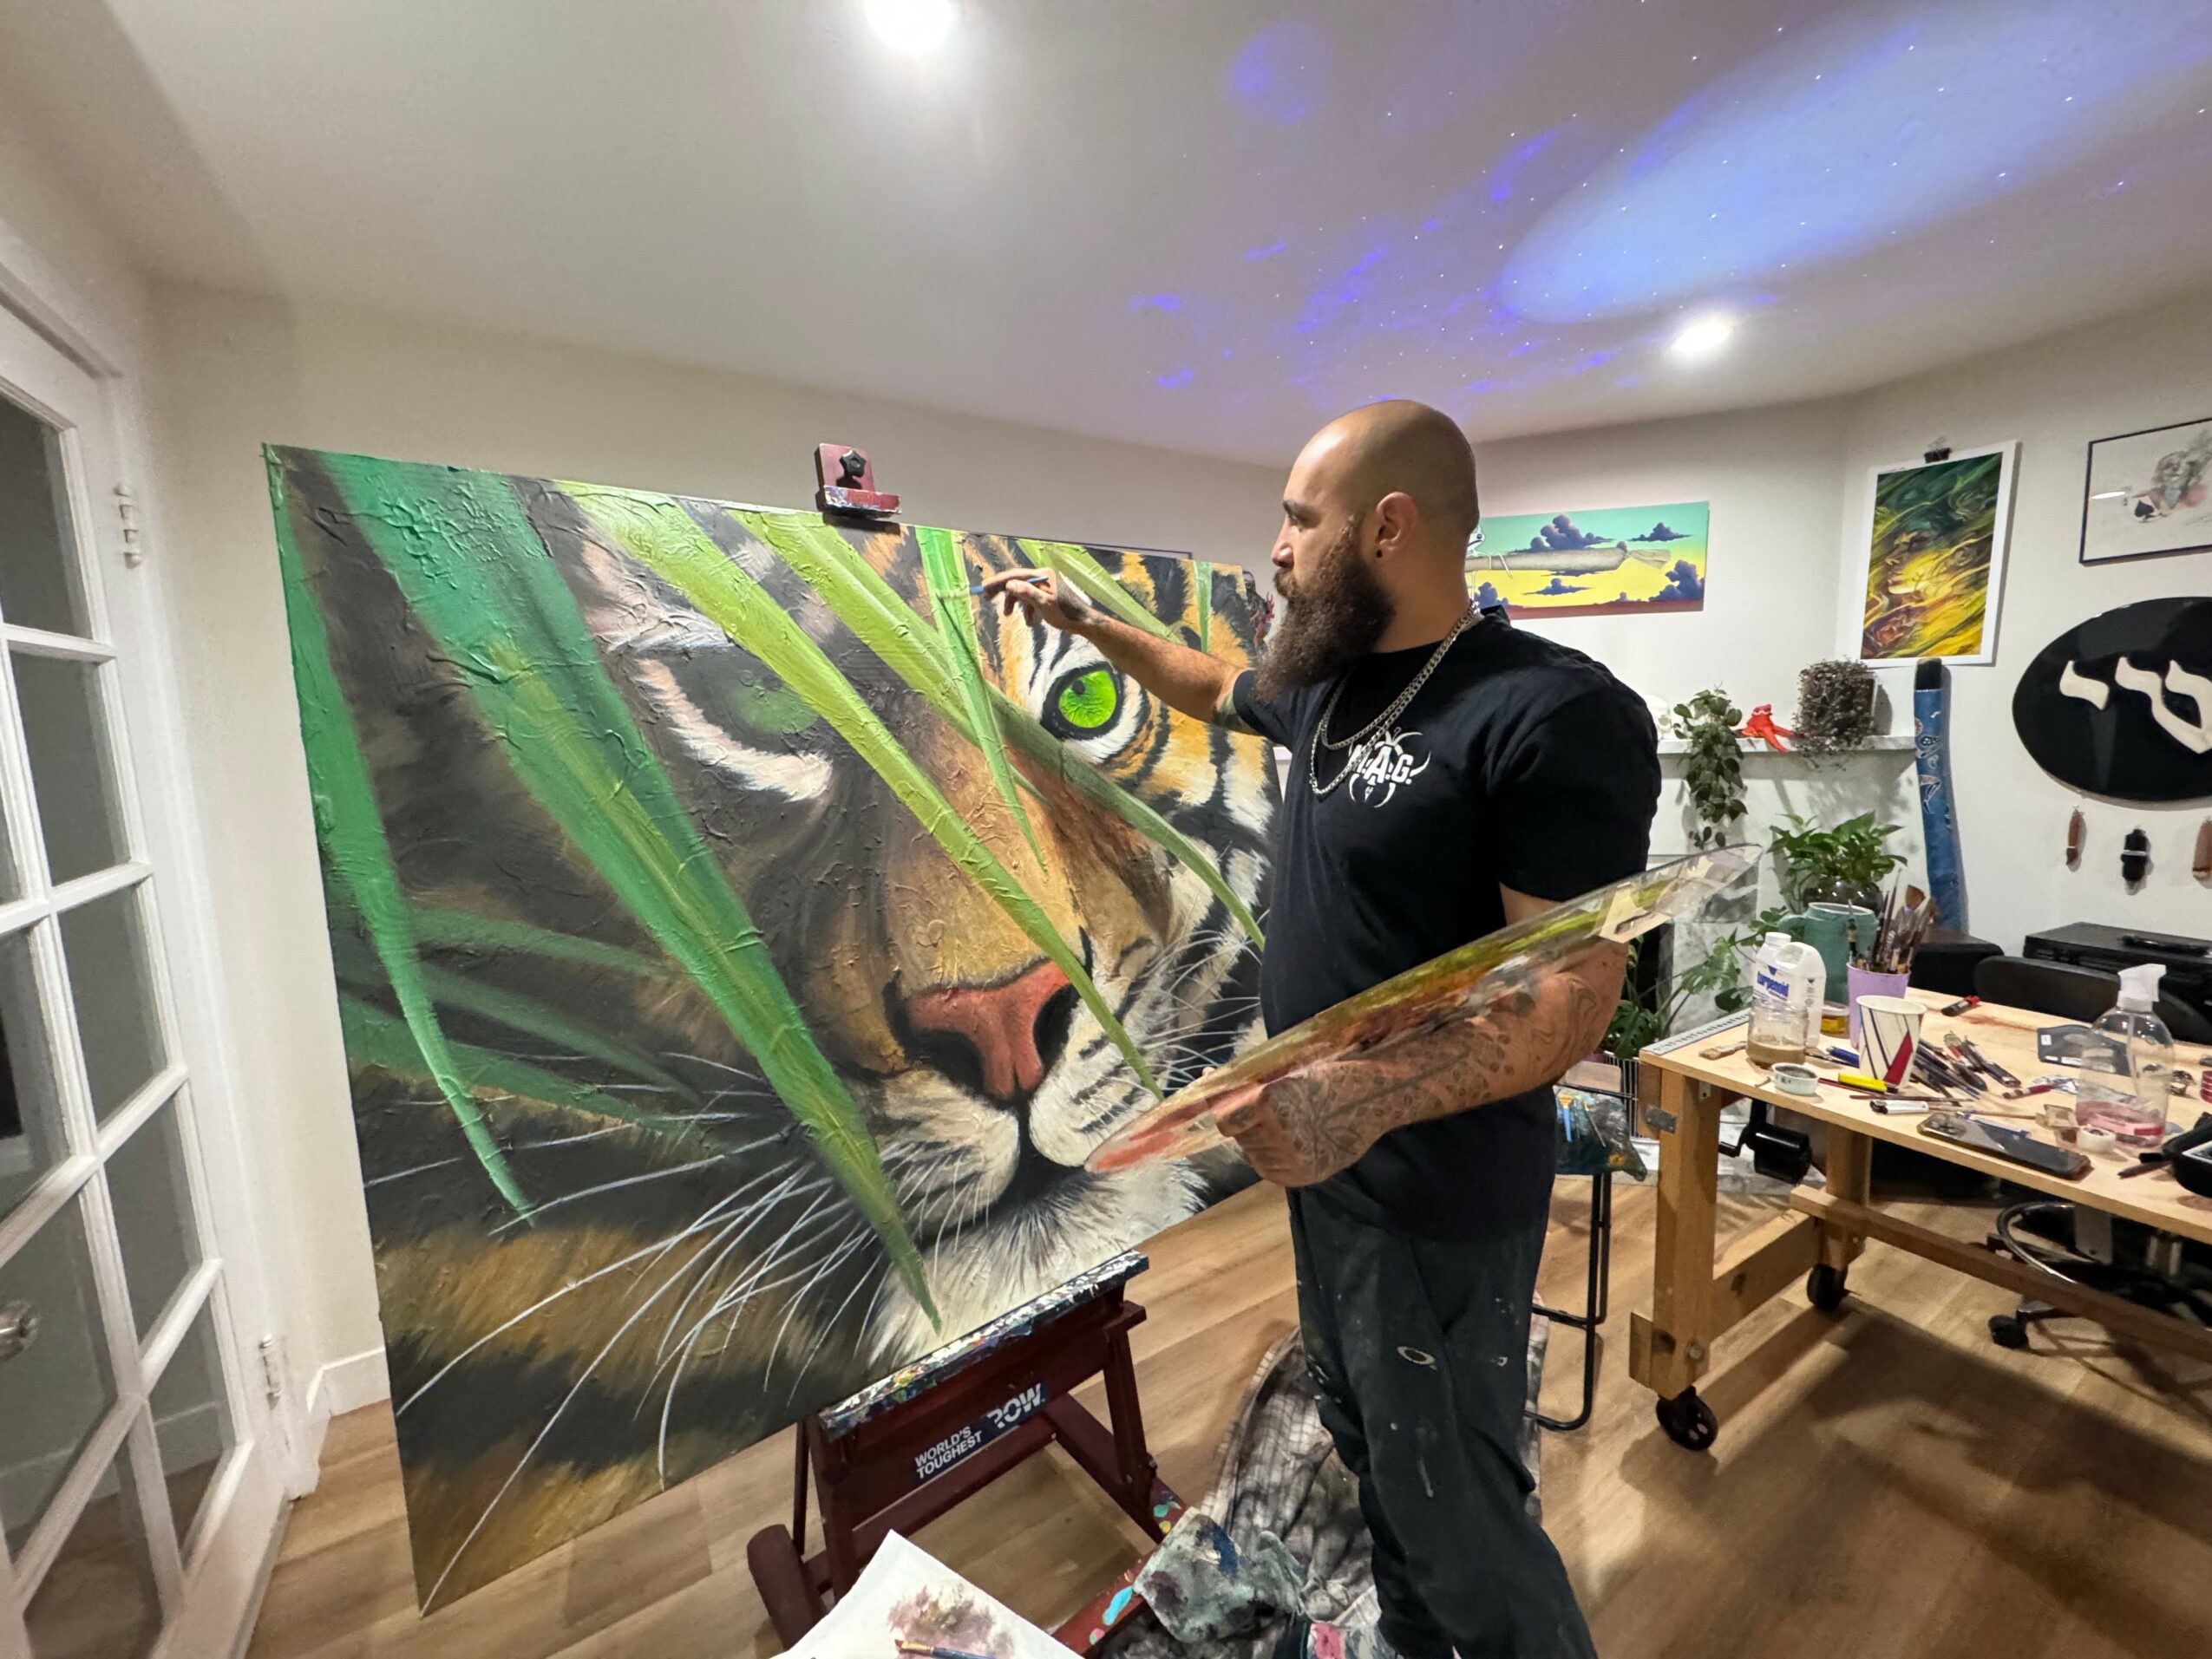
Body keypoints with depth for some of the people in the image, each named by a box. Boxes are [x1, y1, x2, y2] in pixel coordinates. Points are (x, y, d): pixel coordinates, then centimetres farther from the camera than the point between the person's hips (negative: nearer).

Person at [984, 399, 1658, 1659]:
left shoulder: (1554, 714, -21)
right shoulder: (1327, 679, 4)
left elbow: (1577, 997, -24)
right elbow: (1215, 688, 24)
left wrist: (1367, 1095, -37)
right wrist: (1082, 620, 24)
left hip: (1436, 1199, -8)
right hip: (1325, 1159, 8)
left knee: (1454, 1510, 10)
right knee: (1371, 1454, 26)